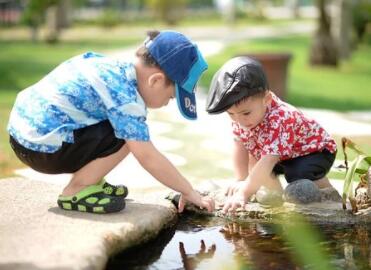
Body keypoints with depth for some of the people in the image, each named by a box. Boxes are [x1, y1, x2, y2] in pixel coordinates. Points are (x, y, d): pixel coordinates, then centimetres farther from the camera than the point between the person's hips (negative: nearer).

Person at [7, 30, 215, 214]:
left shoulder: (119, 68, 5)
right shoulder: (124, 96, -20)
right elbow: (148, 157, -20)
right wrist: (190, 192, -11)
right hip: (42, 147, -9)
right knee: (127, 136, -16)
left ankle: (89, 182, 16)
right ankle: (75, 192, -5)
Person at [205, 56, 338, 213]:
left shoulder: (280, 120, -43)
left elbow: (267, 162, -49)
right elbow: (240, 147, -9)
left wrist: (244, 192, -52)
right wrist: (241, 180, -16)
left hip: (316, 150, -8)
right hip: (283, 156, 8)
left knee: (299, 177, -31)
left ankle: (325, 188, -2)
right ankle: (278, 196, 9)